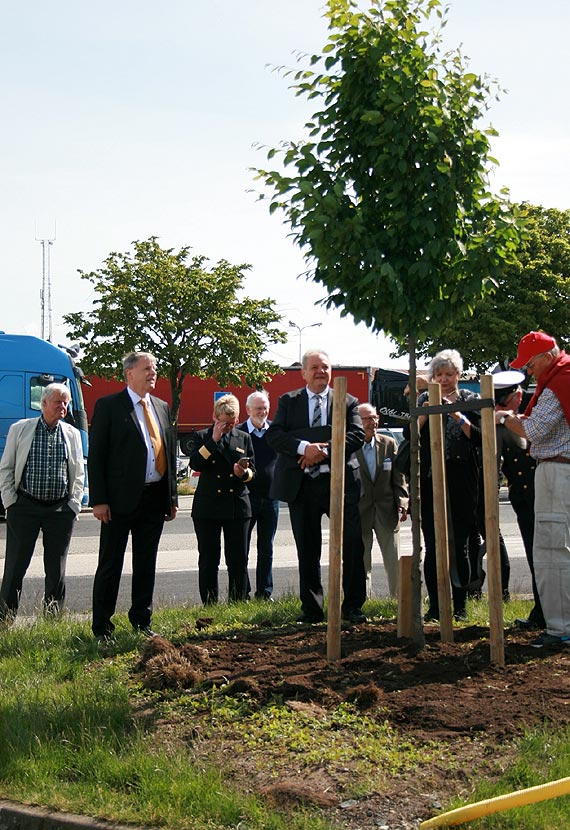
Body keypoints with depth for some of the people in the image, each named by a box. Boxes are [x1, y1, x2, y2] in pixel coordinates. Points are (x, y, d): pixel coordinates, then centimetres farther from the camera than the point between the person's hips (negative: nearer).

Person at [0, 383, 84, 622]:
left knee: (56, 568, 6)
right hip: (24, 507, -2)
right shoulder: (20, 429, 4)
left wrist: (74, 504, 3)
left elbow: (79, 474, 14)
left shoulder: (72, 434, 10)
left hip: (61, 510, 2)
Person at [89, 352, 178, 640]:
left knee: (146, 563, 13)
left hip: (154, 499, 5)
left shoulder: (162, 407, 14)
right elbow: (96, 456, -7)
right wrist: (99, 500, -13)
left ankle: (142, 621, 24)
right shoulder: (108, 406, -3)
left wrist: (172, 498, 12)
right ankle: (102, 627, 10)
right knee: (110, 564, 1)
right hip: (120, 499, -5)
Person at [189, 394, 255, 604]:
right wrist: (214, 440, -13)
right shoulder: (201, 437, 5)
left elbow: (252, 472, 12)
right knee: (208, 560, 3)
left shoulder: (244, 438, 12)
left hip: (238, 506, 2)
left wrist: (244, 473, -11)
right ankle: (209, 605, 11)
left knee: (238, 560, 3)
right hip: (207, 506, -2)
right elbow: (195, 463, -11)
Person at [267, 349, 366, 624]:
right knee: (307, 550, 7)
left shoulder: (347, 402, 10)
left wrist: (324, 452, -17)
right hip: (301, 485, 1)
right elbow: (274, 434, -3)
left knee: (352, 543, -7)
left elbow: (357, 435, -4)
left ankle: (352, 606, 5)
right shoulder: (288, 401, 10)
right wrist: (304, 447, -20)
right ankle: (311, 609, 17)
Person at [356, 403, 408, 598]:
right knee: (362, 562, 5)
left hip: (386, 511, 2)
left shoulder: (389, 444, 4)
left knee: (393, 562, 6)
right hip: (359, 513, -2)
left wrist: (401, 503, -3)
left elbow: (398, 477, 6)